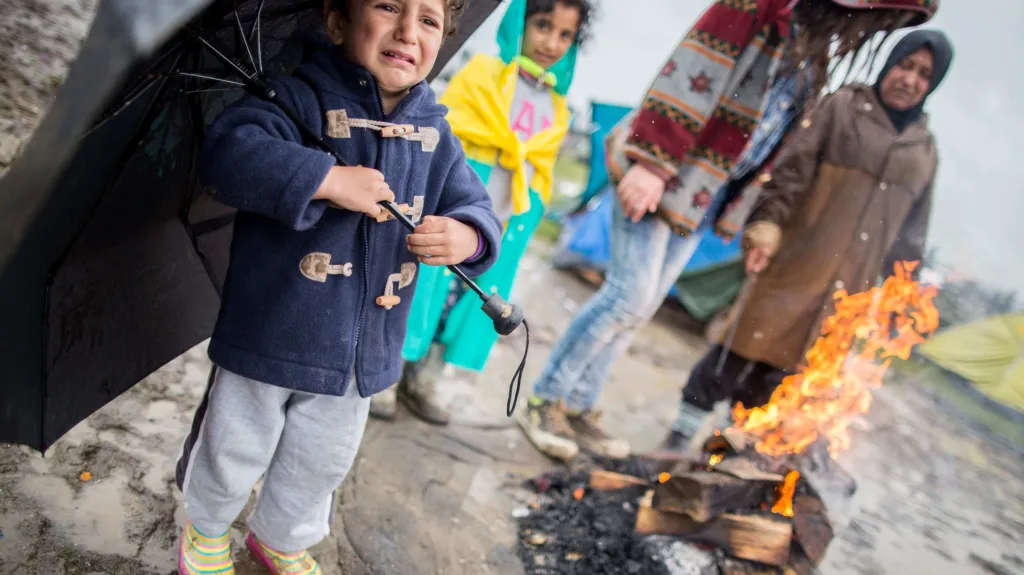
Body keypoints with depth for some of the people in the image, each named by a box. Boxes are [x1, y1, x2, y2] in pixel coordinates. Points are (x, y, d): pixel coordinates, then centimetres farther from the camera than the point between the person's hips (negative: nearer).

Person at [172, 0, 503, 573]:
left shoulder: (436, 133, 0)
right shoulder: (300, 97, -16)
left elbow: (475, 208, 1)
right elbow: (229, 152, -31)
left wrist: (467, 237, -22)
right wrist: (329, 179, -36)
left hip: (361, 350, 5)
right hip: (269, 331, -4)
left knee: (320, 464, 24)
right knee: (234, 450, 18)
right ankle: (206, 525, 51)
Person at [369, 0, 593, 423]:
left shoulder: (557, 112, 10)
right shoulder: (482, 72, -4)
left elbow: (540, 176, 14)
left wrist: (521, 228, 9)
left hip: (498, 231, 5)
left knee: (468, 301, 11)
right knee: (422, 290, -1)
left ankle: (427, 383, 25)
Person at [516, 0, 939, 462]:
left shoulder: (814, 53, 14)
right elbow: (693, 73, -19)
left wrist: (752, 216, 10)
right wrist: (652, 161, -25)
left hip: (700, 194, 8)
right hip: (657, 168, -8)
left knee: (642, 305, 6)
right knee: (631, 295, -11)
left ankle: (577, 407, 18)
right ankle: (544, 402, 6)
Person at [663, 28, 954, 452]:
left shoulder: (925, 150, 13)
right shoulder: (842, 106, 0)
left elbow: (911, 228, 17)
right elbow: (791, 170, -10)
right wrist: (767, 223, -22)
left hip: (848, 283, 4)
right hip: (797, 260, -4)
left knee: (784, 365, 8)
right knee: (747, 346, -3)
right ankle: (683, 430, 10)